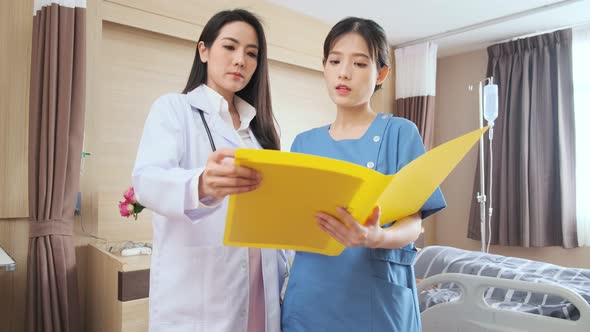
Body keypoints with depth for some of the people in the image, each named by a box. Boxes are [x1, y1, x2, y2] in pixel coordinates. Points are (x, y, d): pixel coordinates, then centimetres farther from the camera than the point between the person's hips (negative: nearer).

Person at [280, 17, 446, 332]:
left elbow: (413, 223, -9)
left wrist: (377, 237, -28)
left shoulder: (399, 132, -4)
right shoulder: (304, 142, 6)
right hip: (309, 296, 3)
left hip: (375, 299, -2)